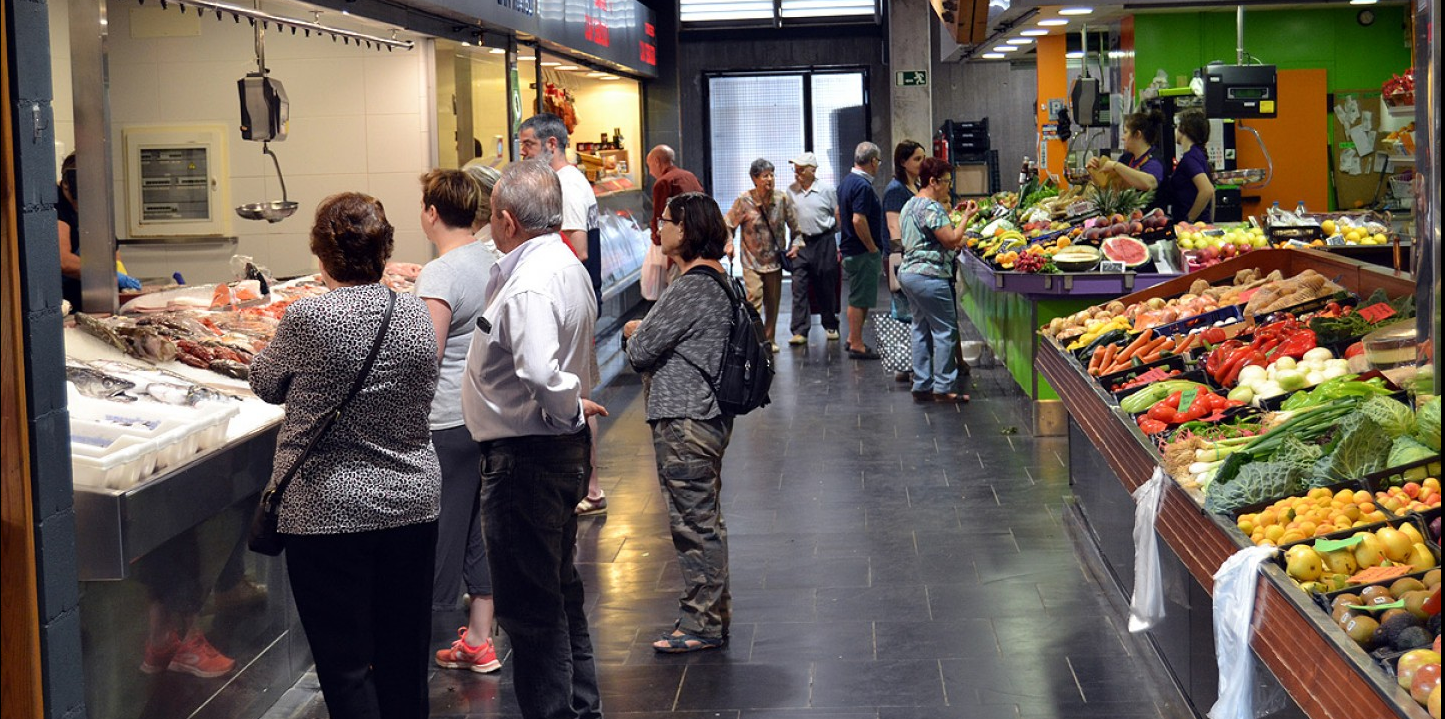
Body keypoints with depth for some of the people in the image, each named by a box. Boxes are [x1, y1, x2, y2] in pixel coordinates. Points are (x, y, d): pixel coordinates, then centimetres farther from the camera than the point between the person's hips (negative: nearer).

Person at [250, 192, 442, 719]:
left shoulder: (309, 319, -16)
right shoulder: (417, 314, -3)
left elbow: (266, 384, 1)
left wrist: (267, 354, 22)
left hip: (329, 512, -5)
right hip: (412, 502, 5)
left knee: (345, 665, 3)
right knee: (404, 659, 15)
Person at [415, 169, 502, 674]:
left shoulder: (441, 275, -17)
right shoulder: (490, 261, 7)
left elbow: (425, 357, -20)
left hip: (446, 421, -8)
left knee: (434, 531, 0)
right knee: (478, 526, 14)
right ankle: (478, 642, 22)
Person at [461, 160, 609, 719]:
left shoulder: (529, 284, -23)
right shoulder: (567, 265, 9)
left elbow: (540, 374, -37)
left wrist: (571, 408, -20)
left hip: (525, 458, -11)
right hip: (563, 449, 11)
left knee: (529, 608, 0)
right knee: (560, 592, 22)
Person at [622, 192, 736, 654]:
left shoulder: (691, 289, -20)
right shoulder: (717, 280, 11)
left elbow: (639, 353, -16)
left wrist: (637, 333, 5)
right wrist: (647, 331, 6)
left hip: (683, 422, -10)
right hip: (708, 414, 10)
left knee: (693, 522, -2)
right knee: (705, 520, 17)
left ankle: (703, 624, 6)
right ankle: (713, 615, 27)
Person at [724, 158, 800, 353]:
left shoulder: (782, 199, -3)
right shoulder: (744, 201, -10)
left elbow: (796, 226, 8)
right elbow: (727, 225, 1)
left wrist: (796, 244, -6)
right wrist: (729, 245, -12)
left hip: (774, 260, 3)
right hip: (752, 261, -3)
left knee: (773, 303, 10)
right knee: (754, 299, -17)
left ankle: (769, 340, 24)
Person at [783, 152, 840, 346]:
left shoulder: (827, 190, -3)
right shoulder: (791, 191, 5)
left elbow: (838, 217, 2)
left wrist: (841, 245, 0)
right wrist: (794, 243, 4)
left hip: (824, 242, -2)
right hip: (801, 243, 2)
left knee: (826, 287, 7)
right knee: (799, 287, -7)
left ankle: (830, 326, 23)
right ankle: (799, 332, -8)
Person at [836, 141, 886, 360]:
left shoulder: (846, 182, 11)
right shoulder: (863, 186, -20)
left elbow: (839, 212, 22)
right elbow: (859, 220, -27)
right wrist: (873, 248, -16)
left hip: (849, 249, 10)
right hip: (863, 252, -10)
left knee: (858, 297, 18)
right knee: (860, 299, -3)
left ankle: (853, 340, 26)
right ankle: (857, 345, 2)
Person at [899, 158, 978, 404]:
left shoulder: (911, 205, 17)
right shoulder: (932, 207, -15)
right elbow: (952, 239, -18)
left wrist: (954, 244, 21)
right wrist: (966, 216, -8)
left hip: (908, 272, 11)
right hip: (929, 276, -11)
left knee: (921, 329, 12)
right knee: (945, 329, -5)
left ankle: (922, 386, 14)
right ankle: (943, 388, -4)